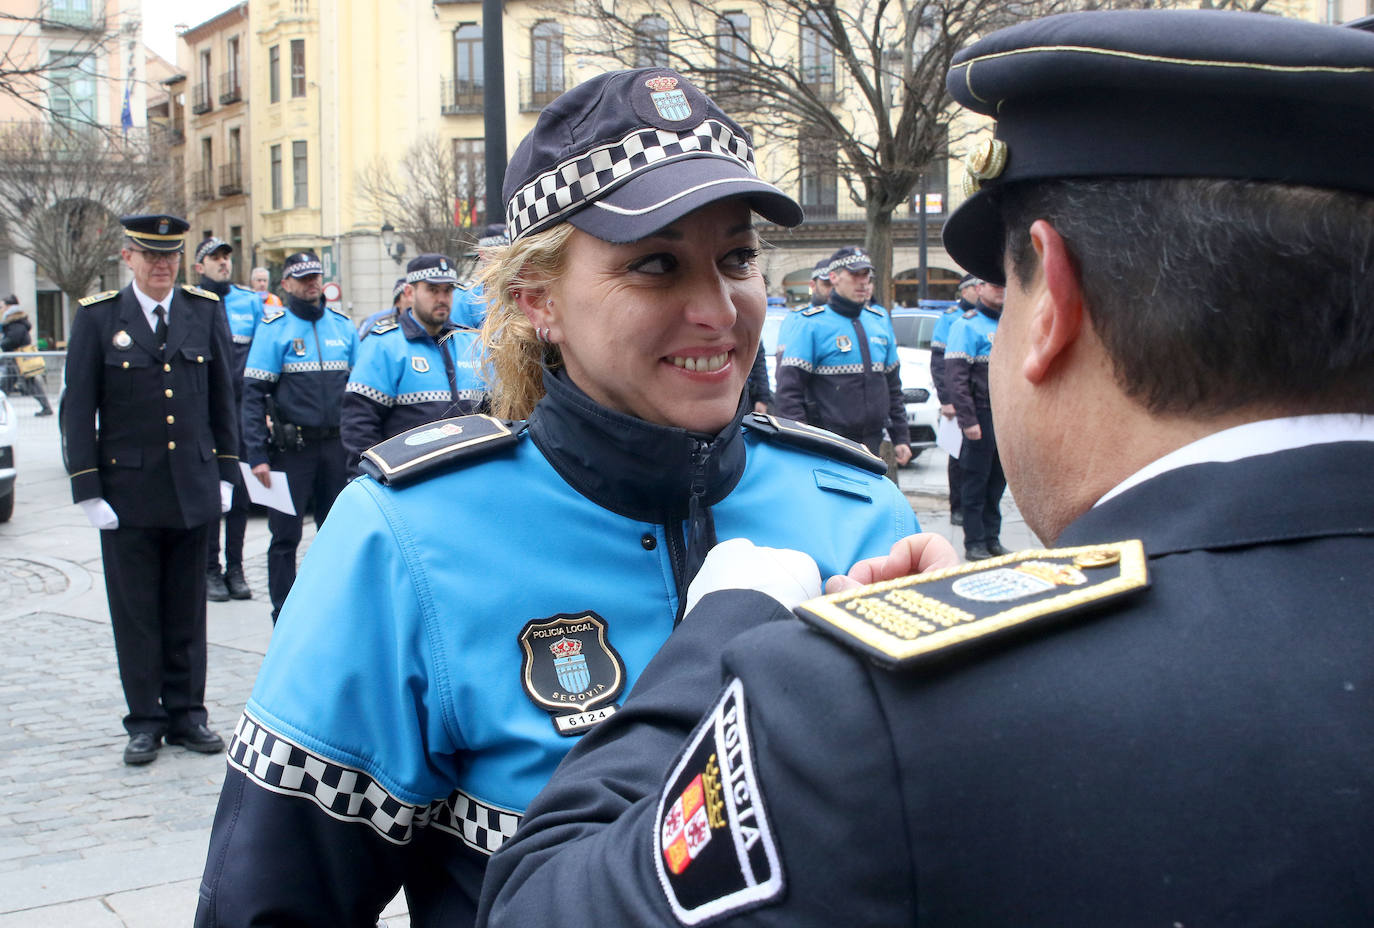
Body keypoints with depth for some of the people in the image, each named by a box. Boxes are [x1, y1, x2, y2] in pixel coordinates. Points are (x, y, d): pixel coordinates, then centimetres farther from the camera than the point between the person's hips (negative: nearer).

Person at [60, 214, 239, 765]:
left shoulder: (206, 312, 5)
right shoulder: (98, 318, -1)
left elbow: (223, 399, 10)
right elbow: (77, 410, -2)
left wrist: (226, 472, 6)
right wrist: (88, 489, -7)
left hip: (193, 489, 2)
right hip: (127, 491, -2)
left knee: (187, 611, 9)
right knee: (136, 613, 5)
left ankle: (187, 713, 20)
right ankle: (145, 720, 15)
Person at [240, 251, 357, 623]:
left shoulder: (342, 324, 10)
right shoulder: (273, 327, -2)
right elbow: (253, 394, -7)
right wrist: (257, 455, -15)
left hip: (336, 445, 3)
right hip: (291, 448, -3)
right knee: (285, 535, 2)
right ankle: (285, 620, 11)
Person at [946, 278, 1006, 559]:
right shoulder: (967, 324, -7)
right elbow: (956, 375, -14)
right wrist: (967, 419, -19)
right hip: (982, 416, -7)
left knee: (998, 480, 11)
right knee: (975, 482, 0)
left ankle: (992, 538, 19)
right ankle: (974, 543, 5)